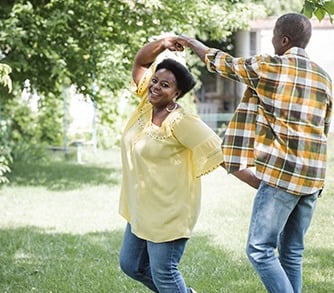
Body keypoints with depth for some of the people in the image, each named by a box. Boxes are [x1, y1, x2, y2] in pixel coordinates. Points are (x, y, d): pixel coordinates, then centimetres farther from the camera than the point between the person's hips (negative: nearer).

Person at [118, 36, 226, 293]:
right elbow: (139, 63, 11)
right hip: (141, 208, 9)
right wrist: (162, 44, -6)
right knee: (131, 264, 19)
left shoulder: (180, 122, -21)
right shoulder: (148, 102, 1)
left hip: (168, 213, -9)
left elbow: (218, 153, -21)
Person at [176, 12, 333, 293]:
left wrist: (191, 42, 27)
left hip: (281, 172, -7)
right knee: (292, 253, 12)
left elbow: (222, 62, 9)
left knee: (260, 249, -3)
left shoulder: (267, 66, -5)